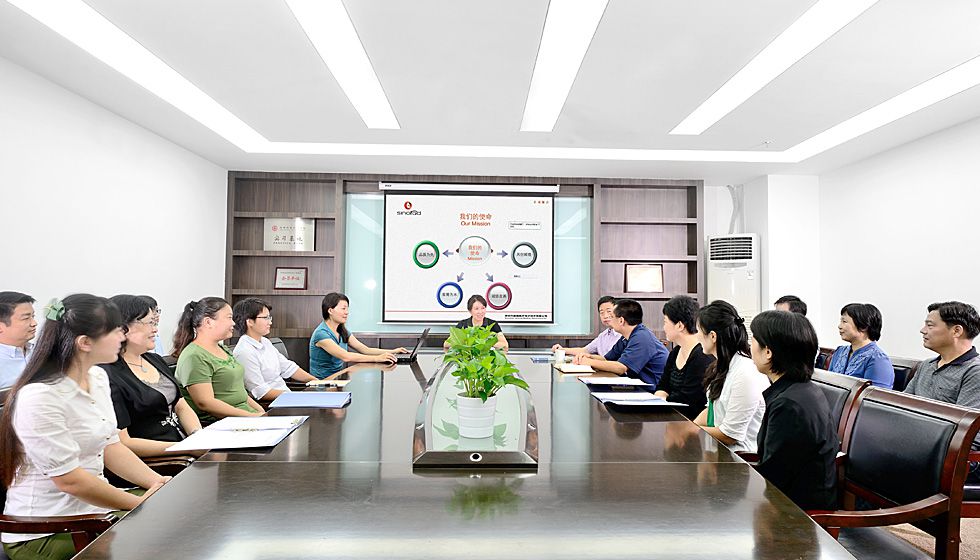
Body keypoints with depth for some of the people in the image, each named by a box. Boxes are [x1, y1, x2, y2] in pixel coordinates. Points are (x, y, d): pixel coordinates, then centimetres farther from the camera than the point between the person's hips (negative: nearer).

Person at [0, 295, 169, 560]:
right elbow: (69, 479, -21)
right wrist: (141, 503, -15)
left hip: (95, 504, 7)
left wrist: (157, 481, -6)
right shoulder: (39, 398, -23)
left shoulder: (98, 377, 2)